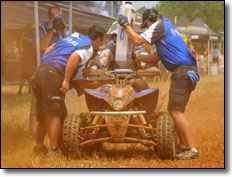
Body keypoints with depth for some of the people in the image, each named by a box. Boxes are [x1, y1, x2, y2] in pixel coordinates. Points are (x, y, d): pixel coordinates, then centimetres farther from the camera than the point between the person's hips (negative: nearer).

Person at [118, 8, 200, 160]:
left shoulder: (159, 25, 1)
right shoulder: (168, 28, 31)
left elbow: (137, 40, -5)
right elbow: (155, 59, 33)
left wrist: (125, 24, 7)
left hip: (182, 71, -10)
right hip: (189, 72, 10)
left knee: (176, 111, -14)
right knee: (174, 110, 15)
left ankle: (192, 149, -19)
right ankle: (183, 145, 15)